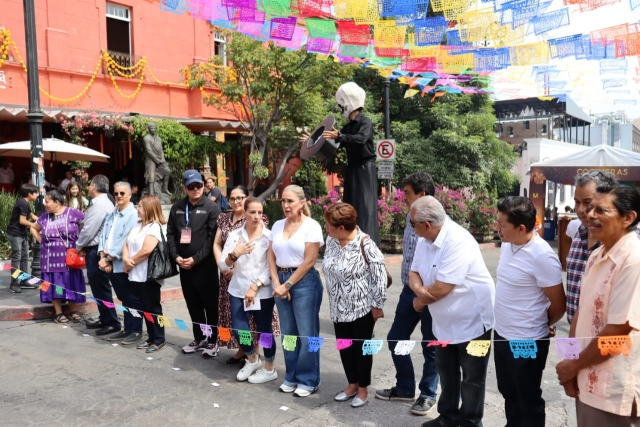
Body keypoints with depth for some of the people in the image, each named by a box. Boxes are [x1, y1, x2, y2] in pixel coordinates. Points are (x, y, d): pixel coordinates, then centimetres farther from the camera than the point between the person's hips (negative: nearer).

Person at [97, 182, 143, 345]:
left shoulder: (133, 215, -12)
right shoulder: (112, 215, 14)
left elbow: (125, 241, -19)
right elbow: (103, 235, 9)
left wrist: (108, 259, -15)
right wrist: (103, 256, -6)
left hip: (124, 265, -8)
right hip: (111, 265, 8)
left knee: (132, 299, 4)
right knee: (124, 299, 17)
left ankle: (136, 331, 14)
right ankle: (127, 329, 27)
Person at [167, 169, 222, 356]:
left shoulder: (212, 208, -5)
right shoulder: (177, 208, 10)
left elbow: (213, 237, -11)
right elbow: (170, 234, 10)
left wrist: (196, 259, -14)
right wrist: (176, 256, -4)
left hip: (206, 265, -5)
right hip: (184, 265, 5)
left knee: (210, 305, 3)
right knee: (193, 305, 14)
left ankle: (213, 340, 16)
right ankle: (199, 339, 27)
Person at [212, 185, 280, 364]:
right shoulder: (224, 218, 11)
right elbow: (216, 244, 12)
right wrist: (222, 265, -2)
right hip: (228, 274, 6)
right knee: (233, 312, 10)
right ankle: (242, 349, 23)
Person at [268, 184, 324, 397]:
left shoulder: (311, 226, -9)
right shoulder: (277, 225, 9)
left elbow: (309, 261, -13)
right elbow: (272, 257, 9)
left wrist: (288, 285, -11)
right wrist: (277, 284, -4)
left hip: (304, 282, -6)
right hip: (281, 281, 6)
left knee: (306, 334, 1)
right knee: (288, 333, 13)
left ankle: (308, 380, 15)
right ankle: (292, 377, 26)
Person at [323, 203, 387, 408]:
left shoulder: (365, 245, -22)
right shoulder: (331, 241, -1)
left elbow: (379, 276, -17)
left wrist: (377, 305, -14)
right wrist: (334, 301, 16)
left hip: (362, 308, -6)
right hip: (339, 308, 6)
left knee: (362, 348, 9)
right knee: (344, 347, 16)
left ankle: (363, 389, 27)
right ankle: (352, 384, 35)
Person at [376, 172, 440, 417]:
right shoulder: (411, 217, 7)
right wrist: (409, 285, 18)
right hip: (409, 291, 8)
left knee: (431, 346, 9)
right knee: (396, 339, 15)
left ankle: (428, 394, 28)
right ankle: (405, 388, 33)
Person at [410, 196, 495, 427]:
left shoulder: (458, 242, -30)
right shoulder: (425, 240, -2)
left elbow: (442, 288, -31)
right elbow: (414, 273, 2)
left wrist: (419, 301, -12)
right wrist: (419, 289, -21)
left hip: (472, 321, -8)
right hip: (444, 322, 8)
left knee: (471, 378, 10)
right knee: (446, 373, 22)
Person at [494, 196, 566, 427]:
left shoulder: (542, 256, -24)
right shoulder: (507, 244, -1)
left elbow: (559, 305, -16)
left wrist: (543, 324, 2)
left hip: (527, 341, -8)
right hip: (501, 334, 8)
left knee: (528, 399, 13)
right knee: (508, 392, 25)